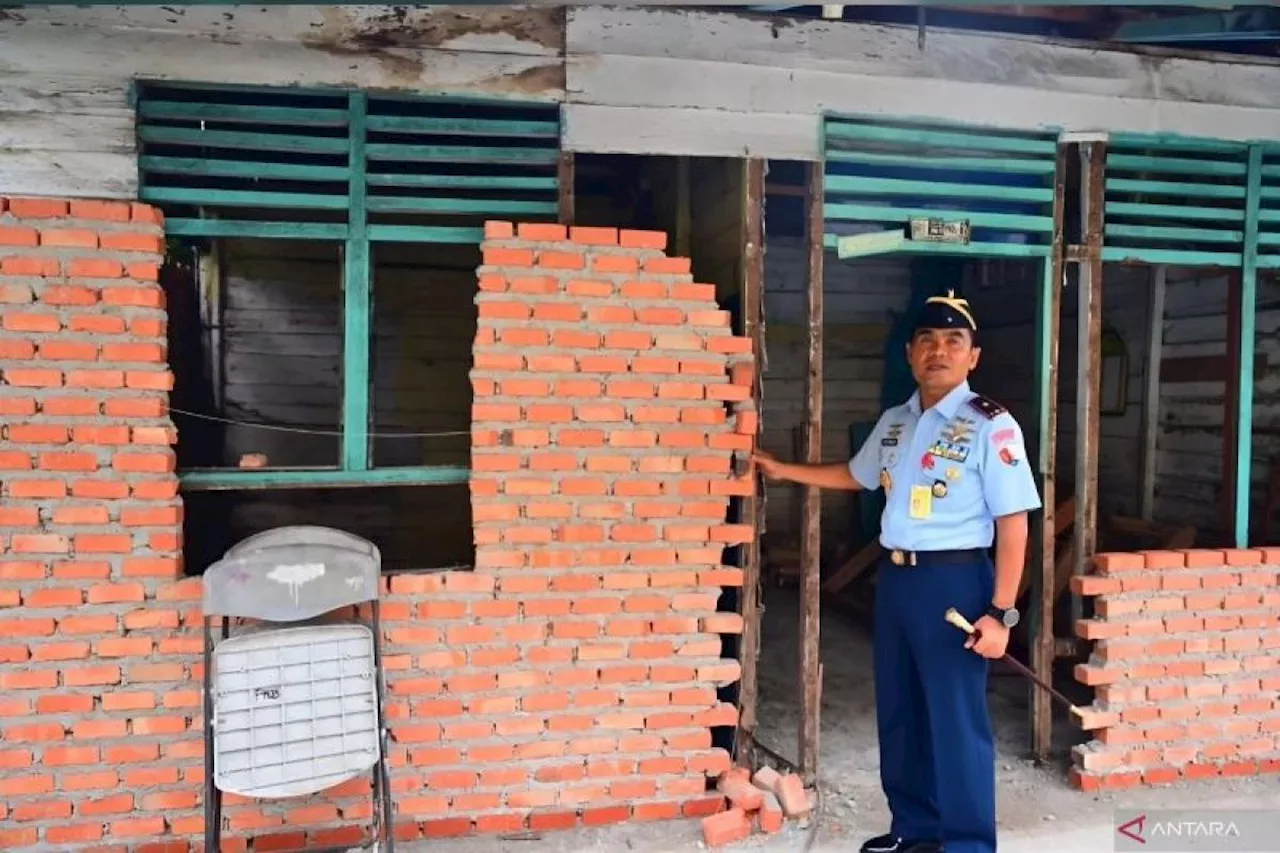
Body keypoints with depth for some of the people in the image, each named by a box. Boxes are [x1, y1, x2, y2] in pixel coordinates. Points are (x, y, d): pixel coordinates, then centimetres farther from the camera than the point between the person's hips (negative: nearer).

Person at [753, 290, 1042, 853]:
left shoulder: (990, 425, -12)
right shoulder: (893, 422, 10)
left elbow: (1012, 524, -14)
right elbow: (856, 475, 28)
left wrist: (1000, 612, -18)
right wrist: (784, 471, 27)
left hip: (955, 582, -7)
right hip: (895, 578, 7)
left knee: (956, 719, 2)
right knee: (898, 711, 16)